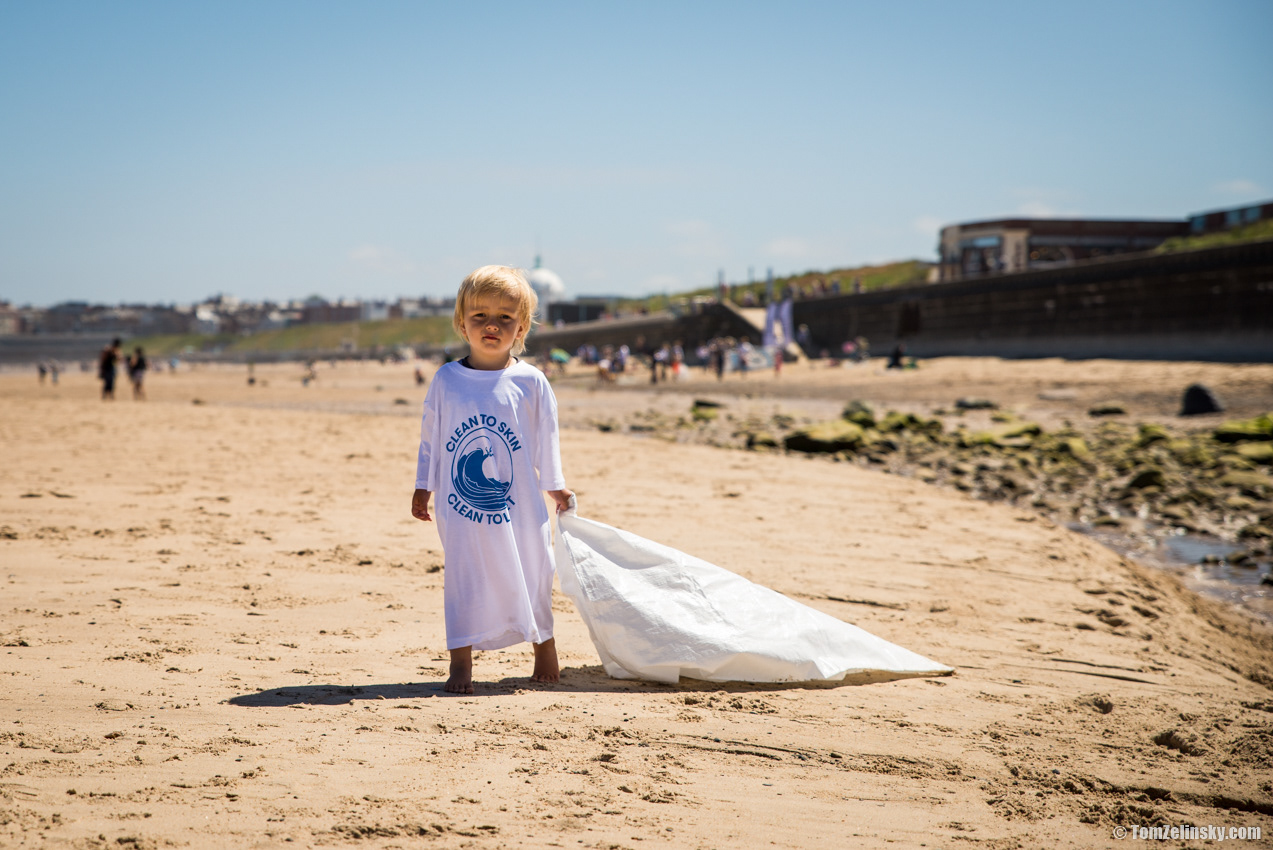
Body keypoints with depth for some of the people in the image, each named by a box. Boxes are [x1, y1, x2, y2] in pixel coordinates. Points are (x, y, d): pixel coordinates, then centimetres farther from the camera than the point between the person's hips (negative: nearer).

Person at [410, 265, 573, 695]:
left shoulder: (530, 382, -3)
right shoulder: (446, 380, 0)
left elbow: (546, 439, 6)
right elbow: (430, 438, 9)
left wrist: (555, 486, 10)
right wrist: (423, 487, 10)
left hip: (520, 507, 0)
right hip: (460, 510, 0)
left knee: (529, 575, 10)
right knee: (463, 582, 3)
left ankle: (545, 651, 30)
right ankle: (461, 664, 12)